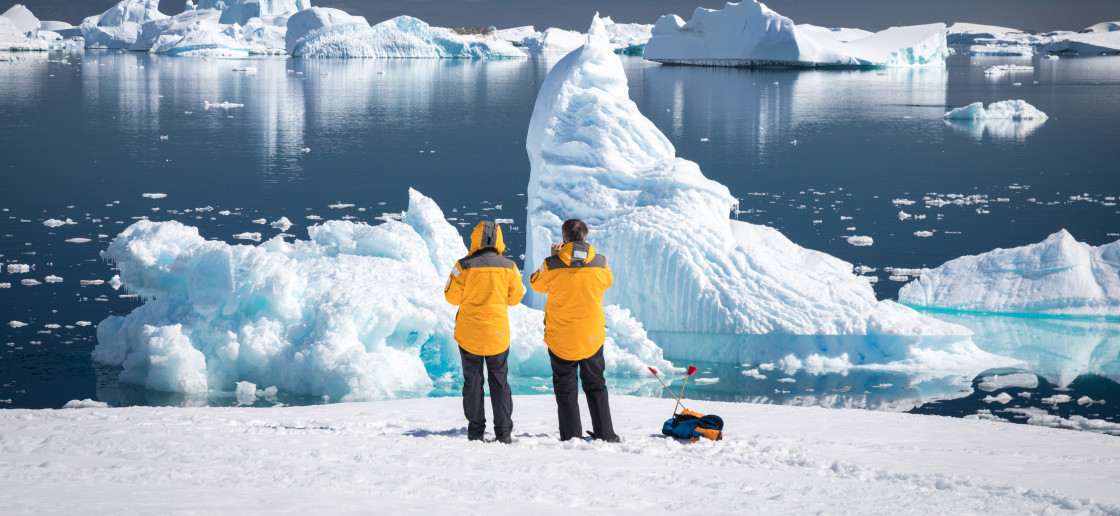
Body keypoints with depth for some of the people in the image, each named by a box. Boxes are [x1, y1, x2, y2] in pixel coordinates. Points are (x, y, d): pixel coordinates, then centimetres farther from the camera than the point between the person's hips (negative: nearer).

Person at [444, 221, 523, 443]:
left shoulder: (464, 266, -10)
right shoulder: (508, 266, -5)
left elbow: (452, 297, -5)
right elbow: (515, 297, 5)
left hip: (469, 333, -1)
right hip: (498, 333, 1)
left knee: (473, 381, 8)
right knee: (499, 381, 10)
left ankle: (475, 431, 7)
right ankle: (503, 432, 7)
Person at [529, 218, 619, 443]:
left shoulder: (552, 264, -13)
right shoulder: (599, 262, -9)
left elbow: (537, 284, 5)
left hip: (560, 337, -2)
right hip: (592, 336, 2)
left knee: (565, 388, 8)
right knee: (596, 385, 15)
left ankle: (571, 435, 6)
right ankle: (605, 434, 16)